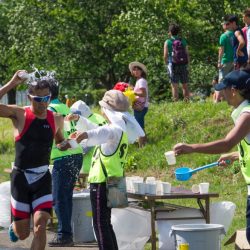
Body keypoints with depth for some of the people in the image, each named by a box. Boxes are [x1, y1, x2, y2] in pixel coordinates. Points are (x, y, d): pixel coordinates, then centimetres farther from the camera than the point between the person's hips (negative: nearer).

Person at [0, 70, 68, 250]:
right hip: (21, 177, -2)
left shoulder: (56, 120, 2)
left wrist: (64, 144, 1)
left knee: (40, 225, -17)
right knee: (22, 234, 8)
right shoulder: (19, 114, -8)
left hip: (43, 178, 2)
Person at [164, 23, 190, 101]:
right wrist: (187, 64, 12)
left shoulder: (168, 42, -3)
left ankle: (176, 102, -6)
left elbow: (165, 56, -6)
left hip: (173, 65, -2)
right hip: (183, 65, 2)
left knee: (174, 86, -2)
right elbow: (187, 54, 2)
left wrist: (166, 63, 11)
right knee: (185, 85, 9)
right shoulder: (183, 41, 4)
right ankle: (187, 101, 7)